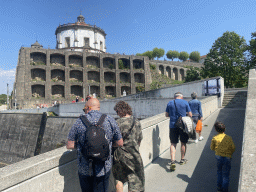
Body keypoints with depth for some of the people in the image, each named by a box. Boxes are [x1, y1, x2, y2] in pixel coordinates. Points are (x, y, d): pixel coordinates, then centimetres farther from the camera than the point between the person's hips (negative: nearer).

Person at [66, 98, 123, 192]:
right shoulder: (110, 120, -6)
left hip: (84, 169, 1)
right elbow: (120, 143, 1)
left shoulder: (80, 121, -7)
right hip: (103, 169, 0)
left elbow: (69, 145, -3)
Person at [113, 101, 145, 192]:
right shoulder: (137, 122, -2)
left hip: (119, 154, -1)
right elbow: (140, 140, 7)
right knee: (135, 181, 14)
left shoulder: (118, 123, -13)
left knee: (119, 179, 22)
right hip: (133, 155, 1)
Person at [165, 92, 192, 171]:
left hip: (173, 126, 1)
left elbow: (167, 115, 9)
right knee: (183, 143, 15)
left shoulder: (170, 103, 3)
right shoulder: (185, 102, -1)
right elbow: (190, 115, 1)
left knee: (173, 144, 5)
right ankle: (182, 160, 29)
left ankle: (172, 161, -7)